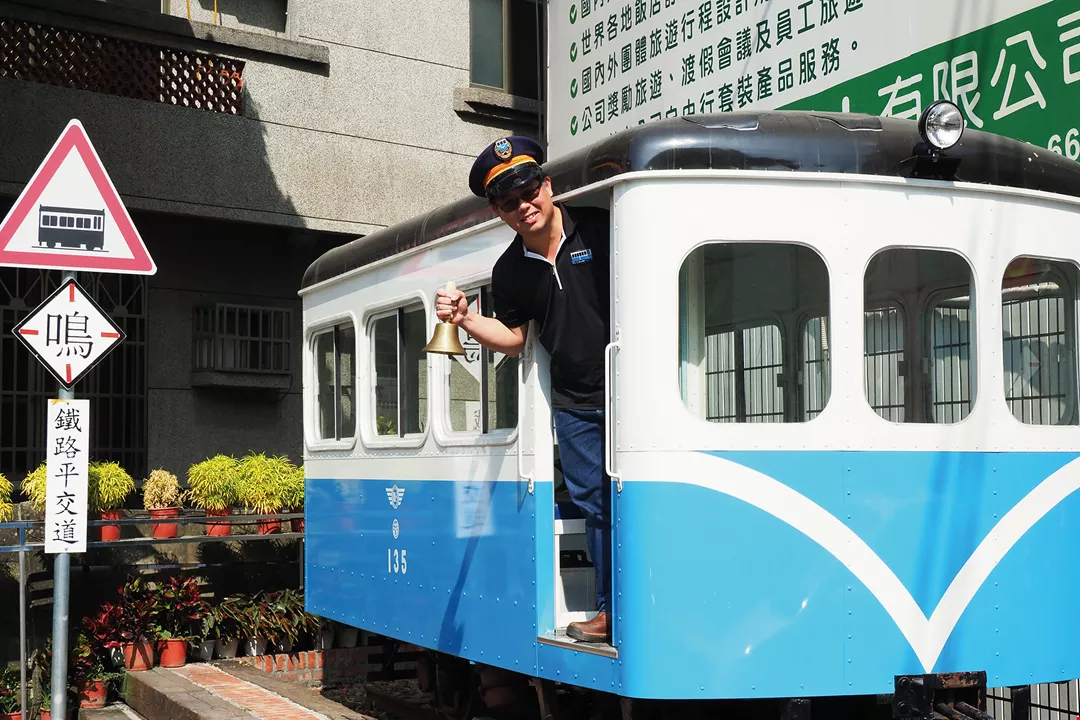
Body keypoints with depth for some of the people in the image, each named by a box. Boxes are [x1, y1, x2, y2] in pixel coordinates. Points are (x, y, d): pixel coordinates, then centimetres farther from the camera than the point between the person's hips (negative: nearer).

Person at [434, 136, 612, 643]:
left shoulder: (599, 229, -8)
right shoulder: (509, 271, 5)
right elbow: (513, 338, 14)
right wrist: (465, 320, -2)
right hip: (573, 403, 5)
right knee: (594, 504, 9)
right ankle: (611, 609, 19)